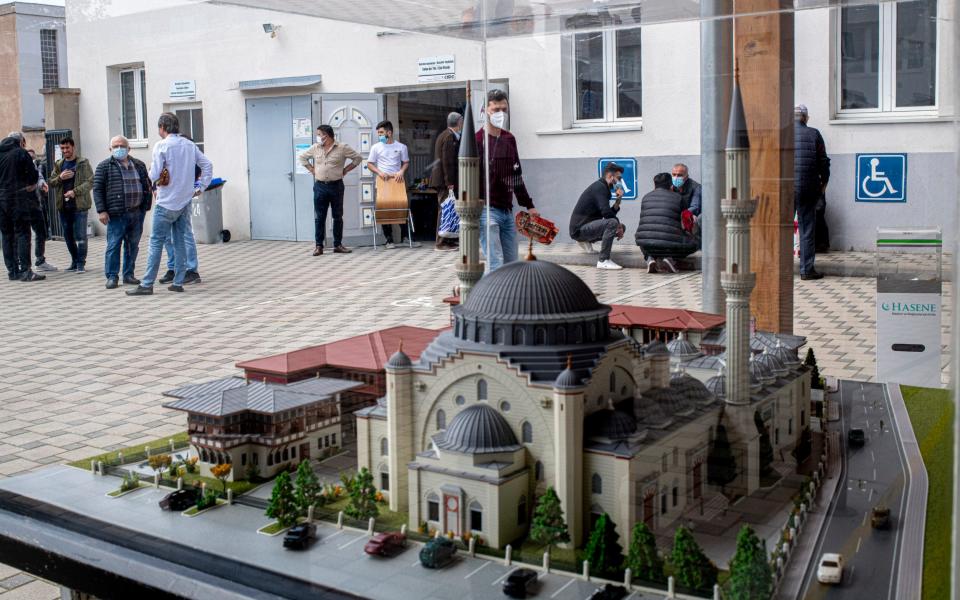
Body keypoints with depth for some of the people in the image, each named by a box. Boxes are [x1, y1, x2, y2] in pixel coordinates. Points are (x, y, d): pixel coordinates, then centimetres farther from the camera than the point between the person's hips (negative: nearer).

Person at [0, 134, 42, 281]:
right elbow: (33, 174, -6)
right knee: (22, 234, -5)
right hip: (17, 198, -5)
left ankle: (12, 271, 11)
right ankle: (25, 270, -10)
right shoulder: (20, 153, -4)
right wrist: (31, 185, 12)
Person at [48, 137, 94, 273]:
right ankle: (75, 261, 22)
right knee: (68, 236, 11)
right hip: (63, 206, 6)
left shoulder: (83, 163, -2)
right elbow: (50, 182, 11)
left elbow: (90, 182, -10)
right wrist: (60, 177, -9)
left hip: (79, 205, -6)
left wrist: (75, 192, -22)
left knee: (80, 236, -5)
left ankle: (81, 263, 1)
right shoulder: (58, 165, 14)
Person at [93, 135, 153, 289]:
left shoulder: (139, 165, 14)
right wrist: (101, 211, -10)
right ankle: (112, 276, 2)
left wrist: (146, 206, 10)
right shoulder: (105, 166, 2)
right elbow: (97, 189, -2)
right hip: (116, 214, -4)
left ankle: (129, 275, 18)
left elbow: (147, 186, 18)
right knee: (114, 245, -4)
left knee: (133, 245, 9)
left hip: (137, 213, 4)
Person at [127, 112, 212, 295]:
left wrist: (151, 169, 8)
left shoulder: (162, 145, -12)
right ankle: (178, 282, 11)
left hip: (167, 203, -6)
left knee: (156, 242, -1)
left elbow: (154, 175, -14)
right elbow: (207, 165, 7)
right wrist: (202, 186, 11)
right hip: (185, 200, 6)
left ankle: (147, 284, 0)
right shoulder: (190, 145, 6)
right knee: (180, 241, 10)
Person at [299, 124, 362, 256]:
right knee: (319, 217, 1)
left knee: (338, 216, 5)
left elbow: (358, 157, 2)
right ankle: (319, 246, 5)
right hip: (320, 186, 2)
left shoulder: (342, 148, -3)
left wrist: (345, 170, -1)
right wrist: (312, 169, 8)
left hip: (336, 186, -2)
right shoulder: (315, 148, 6)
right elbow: (302, 158, 19)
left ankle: (338, 245, 14)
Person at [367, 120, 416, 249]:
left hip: (397, 181, 0)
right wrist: (379, 172, -10)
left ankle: (404, 237, 12)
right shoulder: (376, 147, 6)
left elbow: (406, 162, 10)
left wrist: (401, 171, -10)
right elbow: (369, 164, 7)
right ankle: (389, 240, 4)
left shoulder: (401, 147, 6)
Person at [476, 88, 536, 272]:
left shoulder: (510, 139, 13)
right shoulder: (477, 140, -8)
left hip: (507, 211, 7)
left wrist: (528, 205, 22)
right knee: (496, 266, -13)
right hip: (486, 211, -7)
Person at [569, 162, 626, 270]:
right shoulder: (599, 187, -14)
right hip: (579, 229, -10)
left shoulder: (602, 188, 16)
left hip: (585, 227, 10)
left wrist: (618, 200, -2)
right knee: (612, 223, -30)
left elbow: (610, 213, 13)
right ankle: (604, 261, -25)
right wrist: (619, 225, -10)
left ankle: (587, 241, 15)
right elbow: (606, 212, -25)